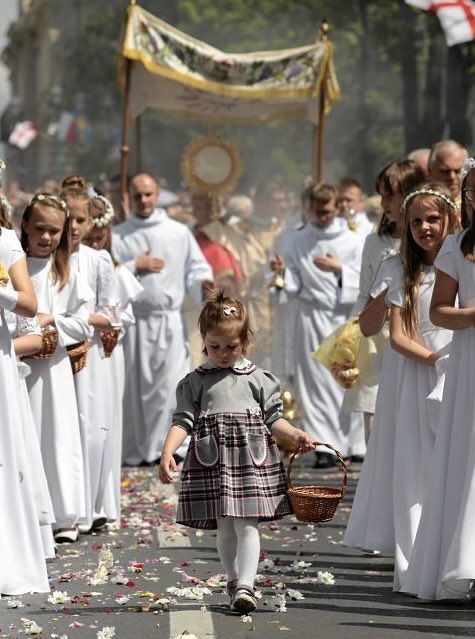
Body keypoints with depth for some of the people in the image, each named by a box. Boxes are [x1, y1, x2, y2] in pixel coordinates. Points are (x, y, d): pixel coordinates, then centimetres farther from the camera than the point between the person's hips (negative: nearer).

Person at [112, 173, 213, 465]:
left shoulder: (179, 232, 6)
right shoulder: (118, 236, 6)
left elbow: (196, 268, 5)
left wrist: (203, 284, -15)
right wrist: (134, 267, -9)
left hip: (170, 320, 0)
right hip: (133, 320, 1)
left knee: (171, 385, -9)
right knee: (135, 387, 3)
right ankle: (136, 451, 11)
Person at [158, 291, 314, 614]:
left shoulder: (258, 379, 7)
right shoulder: (195, 382, 7)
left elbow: (273, 418, 8)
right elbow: (183, 420, 0)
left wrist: (295, 436, -8)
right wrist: (168, 452, -13)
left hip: (251, 460, -1)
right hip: (213, 462, 1)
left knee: (247, 525, -8)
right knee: (225, 528, 7)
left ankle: (245, 586, -14)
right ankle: (234, 582, 18)